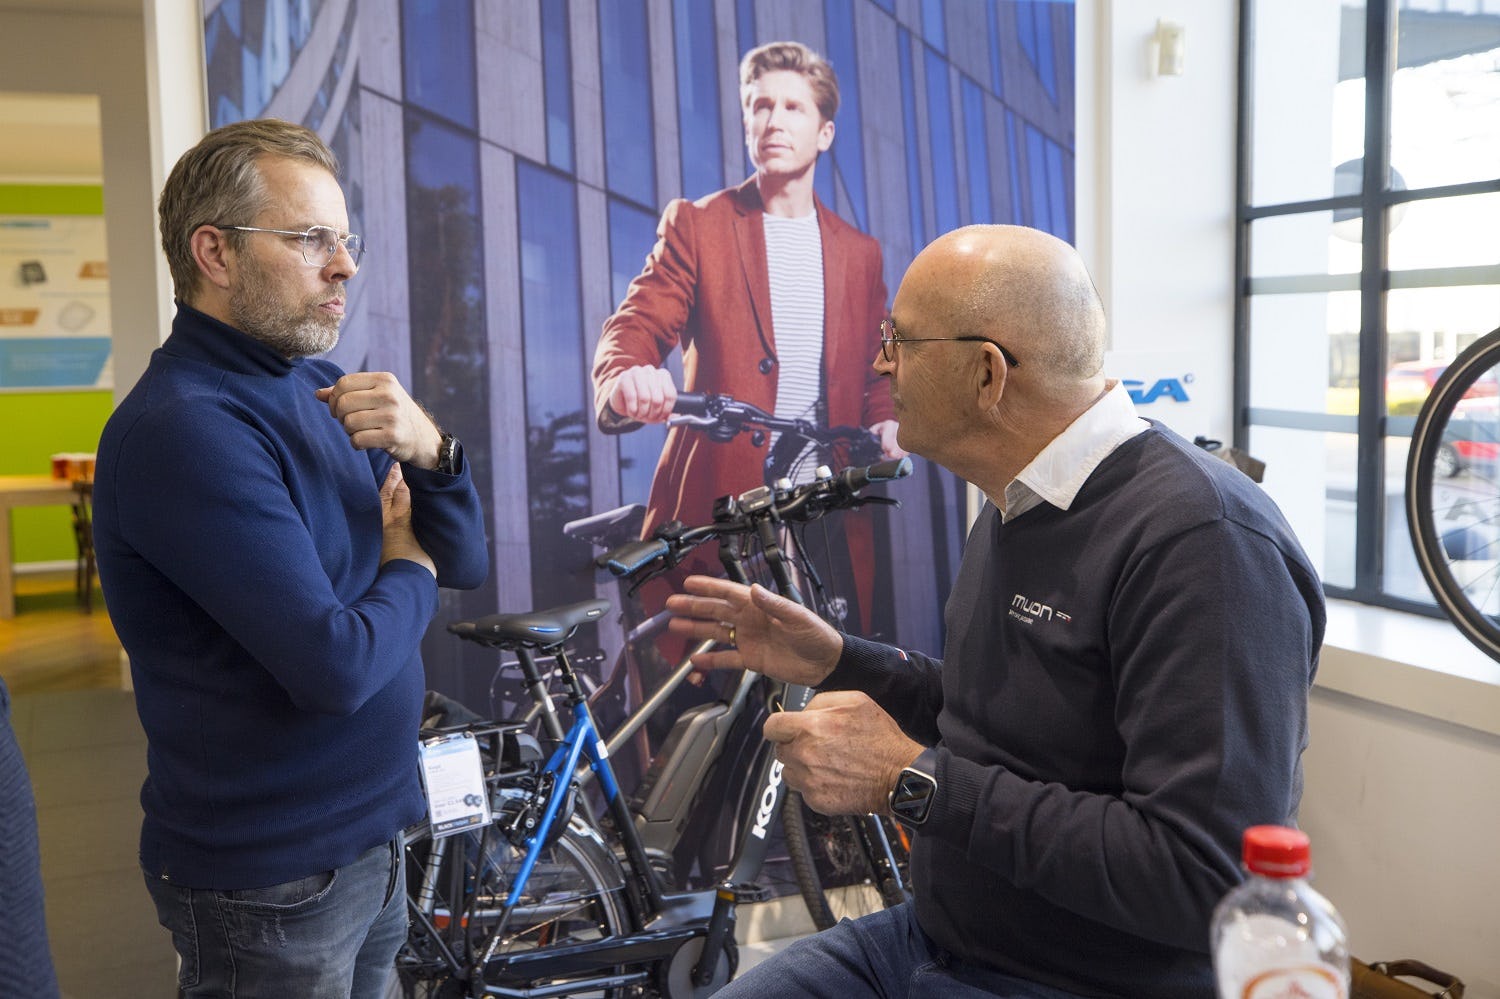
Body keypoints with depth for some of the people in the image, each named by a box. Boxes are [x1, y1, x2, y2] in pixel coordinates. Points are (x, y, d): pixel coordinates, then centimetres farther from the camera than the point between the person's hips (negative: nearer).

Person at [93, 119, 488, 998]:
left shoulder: (317, 391, 4)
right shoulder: (185, 429, -22)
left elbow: (467, 563, 4)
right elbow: (335, 667, -29)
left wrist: (429, 450, -15)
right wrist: (407, 571, -9)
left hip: (369, 839, 8)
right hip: (271, 884, -7)